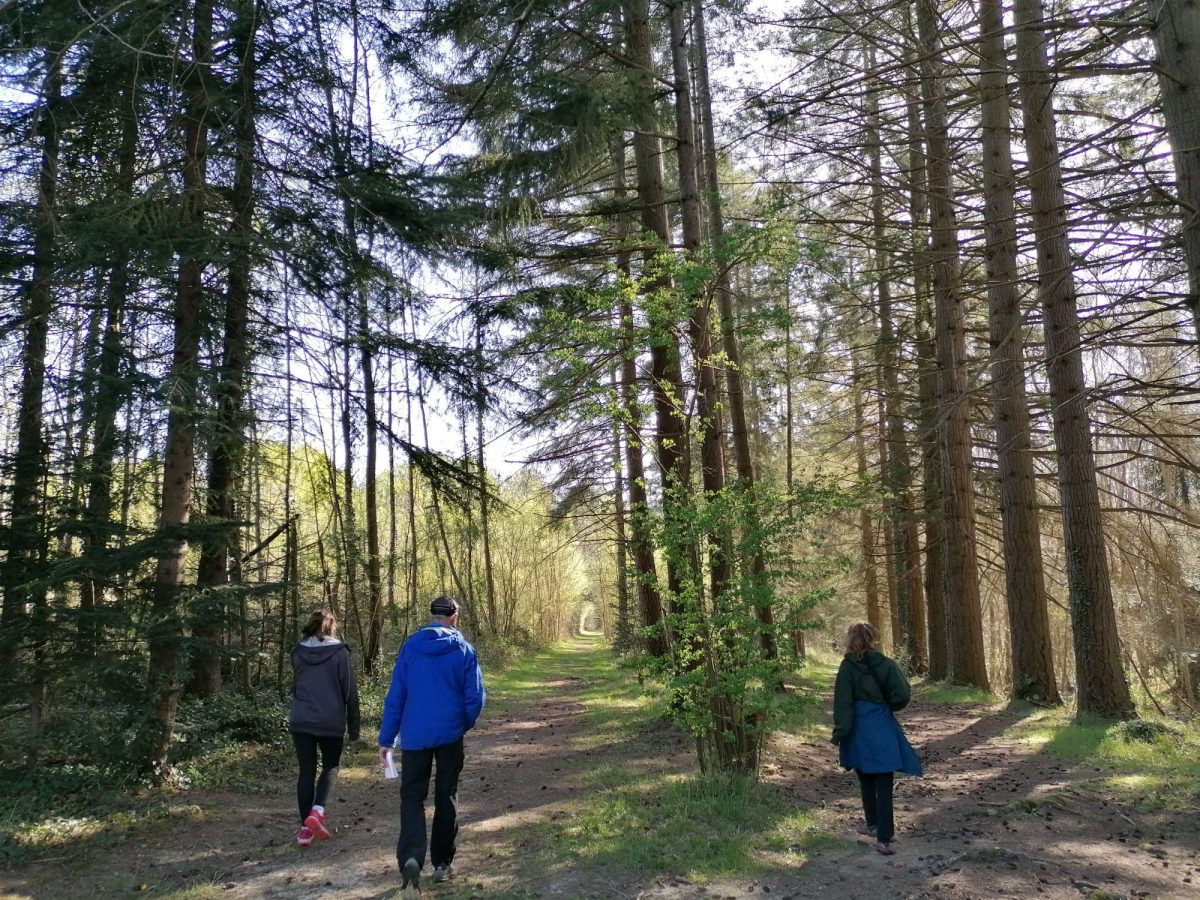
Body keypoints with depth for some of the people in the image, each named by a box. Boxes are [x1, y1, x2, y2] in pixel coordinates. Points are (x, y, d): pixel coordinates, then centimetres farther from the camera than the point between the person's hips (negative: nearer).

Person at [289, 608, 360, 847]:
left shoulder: (297, 652, 2)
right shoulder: (339, 652, -7)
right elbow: (350, 691, -5)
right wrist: (353, 724, 3)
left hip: (301, 721, 2)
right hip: (331, 722, -2)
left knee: (306, 771, 10)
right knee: (331, 767, 15)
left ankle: (306, 828, 10)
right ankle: (317, 810, -6)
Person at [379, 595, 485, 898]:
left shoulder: (410, 646, -2)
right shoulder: (464, 650, -4)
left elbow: (395, 695, -2)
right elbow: (475, 697, -5)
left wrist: (386, 739, 3)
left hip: (414, 735, 0)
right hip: (450, 735, 0)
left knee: (412, 797, 5)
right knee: (446, 796, 15)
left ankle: (411, 859, -16)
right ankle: (442, 862, 21)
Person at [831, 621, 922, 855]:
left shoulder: (848, 666, -8)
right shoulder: (886, 664, -5)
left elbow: (843, 702, -10)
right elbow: (902, 695, -9)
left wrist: (840, 731, -6)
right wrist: (887, 706, 11)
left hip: (859, 731, 0)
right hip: (883, 730, 0)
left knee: (866, 780, 19)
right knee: (884, 784, 0)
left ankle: (873, 824, 34)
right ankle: (883, 837, -7)